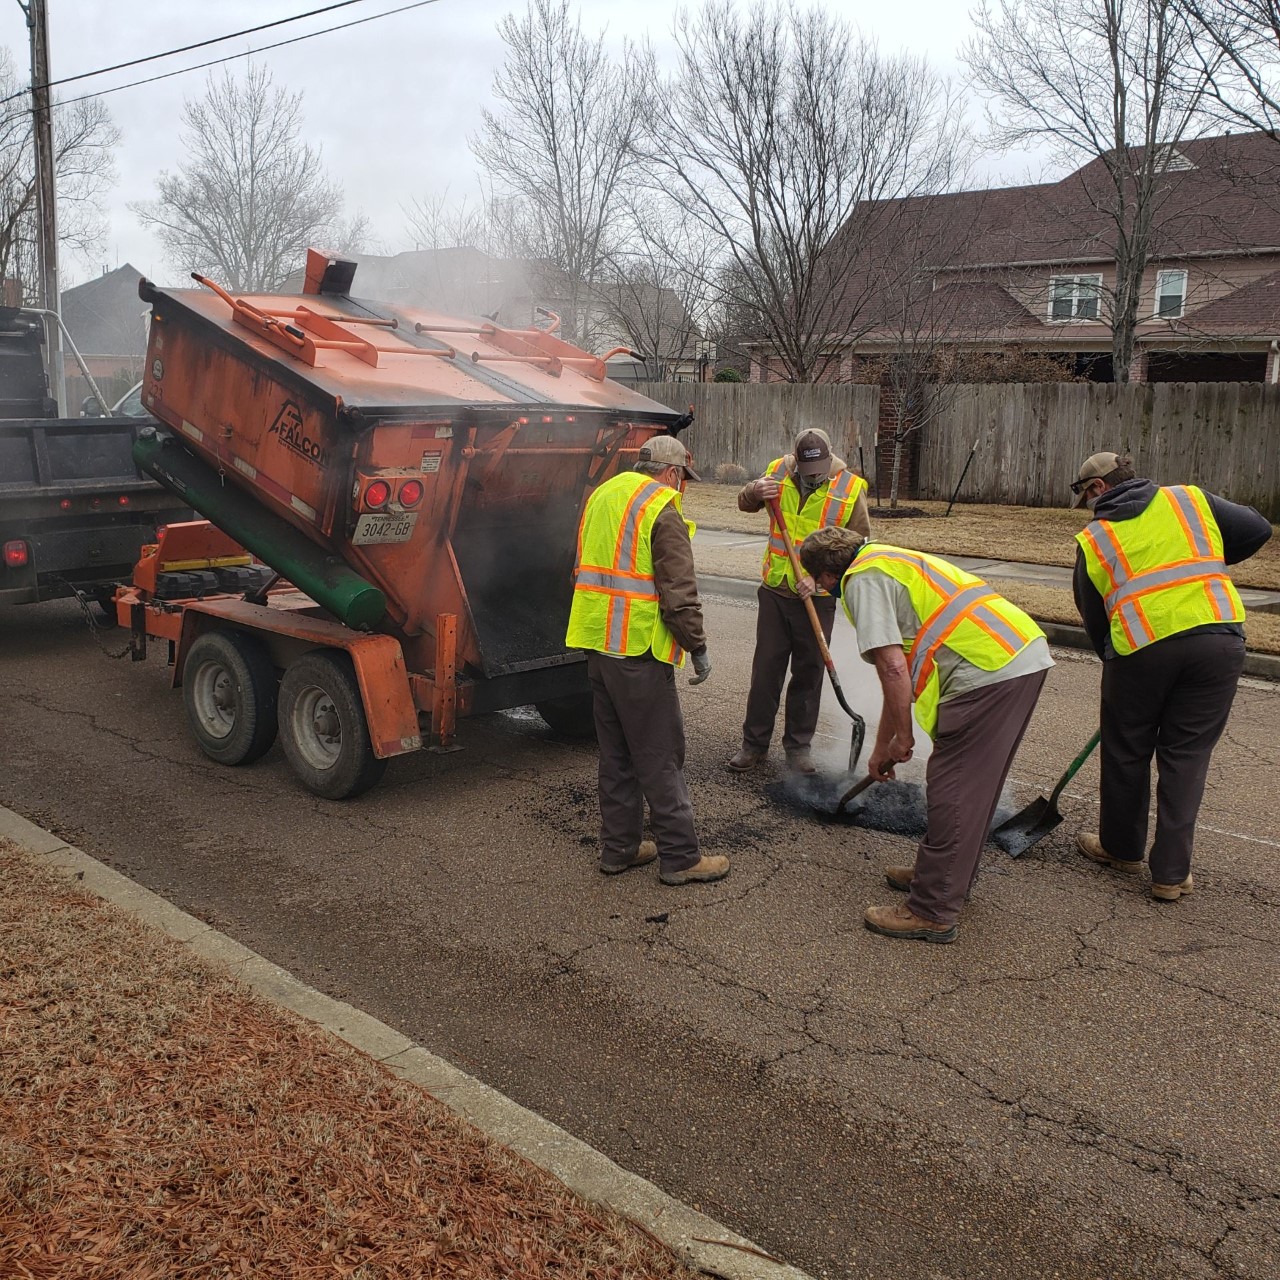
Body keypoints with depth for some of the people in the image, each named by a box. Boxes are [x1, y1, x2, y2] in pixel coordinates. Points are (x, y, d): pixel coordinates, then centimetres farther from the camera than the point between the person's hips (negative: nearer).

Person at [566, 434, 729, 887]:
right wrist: (698, 647, -7)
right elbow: (679, 592, -17)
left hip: (596, 643, 9)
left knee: (616, 751, 16)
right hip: (638, 649, -8)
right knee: (659, 756, 0)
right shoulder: (662, 510, -12)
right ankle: (680, 857, 9)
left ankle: (619, 847, 24)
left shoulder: (603, 495, 15)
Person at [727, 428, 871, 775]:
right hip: (775, 591, 2)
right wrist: (755, 492, -13)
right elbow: (744, 504, 12)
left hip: (818, 598, -2)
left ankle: (799, 745, 22)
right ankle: (755, 742, 18)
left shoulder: (850, 488, -9)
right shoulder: (778, 471, -2)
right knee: (765, 668, 7)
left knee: (809, 672, 8)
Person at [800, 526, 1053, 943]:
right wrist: (882, 746, 37)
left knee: (952, 792, -2)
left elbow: (892, 666, -13)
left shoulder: (862, 578, -2)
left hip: (989, 671, -10)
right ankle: (950, 875, 37)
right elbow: (902, 673, 33)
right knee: (974, 785, 21)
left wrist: (902, 737, 0)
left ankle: (933, 913, 6)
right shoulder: (892, 565, 29)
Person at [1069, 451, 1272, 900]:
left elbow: (1093, 616, 10)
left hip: (1141, 647, -2)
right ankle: (1171, 873, 14)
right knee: (1186, 758, 10)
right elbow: (1256, 530, 13)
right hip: (1219, 638, 2)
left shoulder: (1094, 539, 9)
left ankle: (1121, 847, 34)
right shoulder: (1190, 499, 12)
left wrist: (1113, 659, 22)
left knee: (1126, 753, 17)